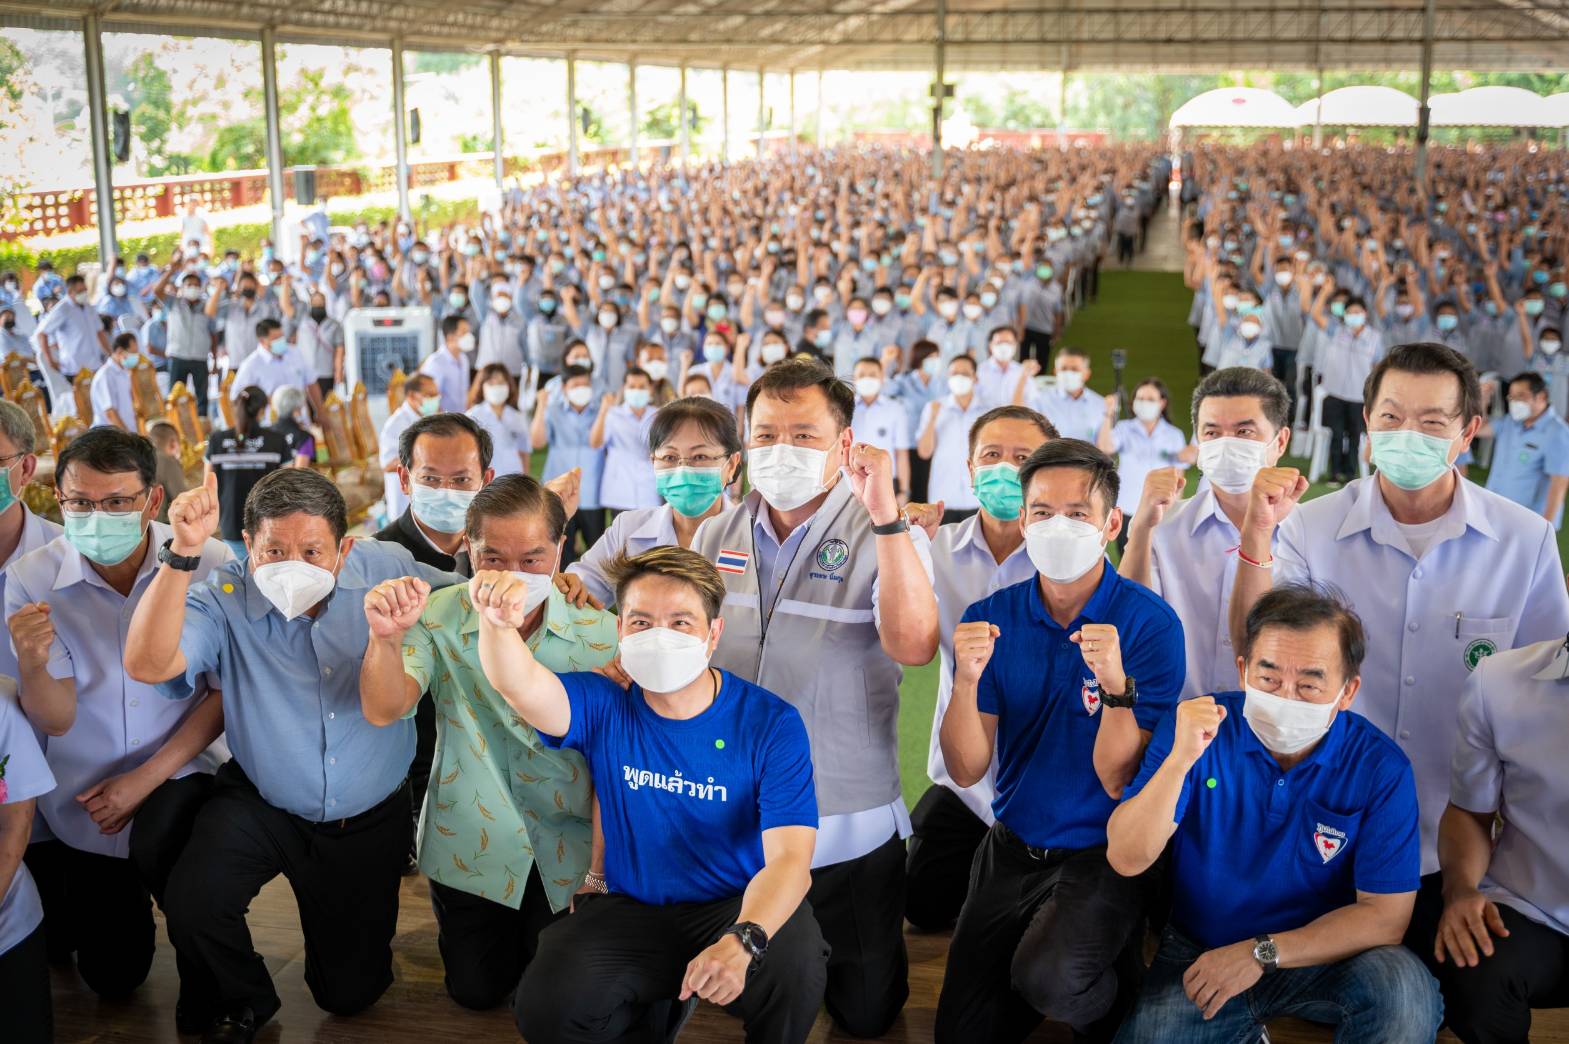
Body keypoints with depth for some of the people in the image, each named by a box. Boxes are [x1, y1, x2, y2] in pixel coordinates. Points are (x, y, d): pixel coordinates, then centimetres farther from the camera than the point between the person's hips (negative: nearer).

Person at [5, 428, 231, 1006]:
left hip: (176, 774, -2)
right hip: (81, 796, 2)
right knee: (110, 976, 13)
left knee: (159, 847, -36)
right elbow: (55, 720, -14)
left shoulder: (207, 564, -18)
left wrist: (147, 777, -16)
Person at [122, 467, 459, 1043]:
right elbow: (147, 664, -37)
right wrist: (183, 553, -47)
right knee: (191, 907, -28)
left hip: (371, 817, 1)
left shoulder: (387, 567, -15)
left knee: (350, 992, 10)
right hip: (260, 805, -1)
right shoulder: (224, 600, -21)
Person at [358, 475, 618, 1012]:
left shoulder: (598, 633, -14)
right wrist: (387, 637, -45)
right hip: (469, 845, 1)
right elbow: (384, 711, -24)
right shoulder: (439, 617, -11)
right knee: (476, 990, 11)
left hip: (566, 848, -1)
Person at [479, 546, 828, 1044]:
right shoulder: (604, 708, -6)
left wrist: (742, 940, -41)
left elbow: (789, 856, -21)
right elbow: (521, 686, -27)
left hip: (742, 907, -2)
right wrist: (498, 623, -51)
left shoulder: (770, 723, -13)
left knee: (795, 973, -33)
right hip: (630, 908, 3)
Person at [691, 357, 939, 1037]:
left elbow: (912, 645, -30)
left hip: (844, 831, -3)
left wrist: (884, 512, -36)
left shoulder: (884, 537, -11)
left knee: (866, 1014, 8)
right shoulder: (716, 537, 4)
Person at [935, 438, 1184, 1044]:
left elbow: (1118, 780, -17)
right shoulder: (991, 619, -4)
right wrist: (966, 680, -26)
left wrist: (1116, 685, -34)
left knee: (1048, 978, -31)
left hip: (1104, 852, -4)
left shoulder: (1150, 624, -14)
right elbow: (966, 770, -8)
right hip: (1013, 848, 4)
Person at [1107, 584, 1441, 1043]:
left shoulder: (1379, 766, -13)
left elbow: (1385, 915, -12)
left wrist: (1262, 952, -20)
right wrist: (1179, 760, -32)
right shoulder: (1197, 726, -12)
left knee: (1409, 994, -29)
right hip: (1198, 952, 1)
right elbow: (1126, 859, -17)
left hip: (1319, 954, -1)